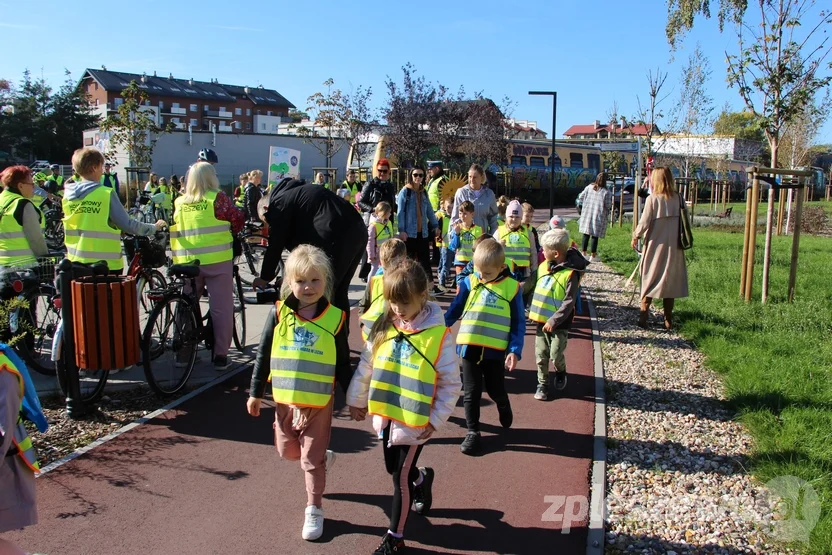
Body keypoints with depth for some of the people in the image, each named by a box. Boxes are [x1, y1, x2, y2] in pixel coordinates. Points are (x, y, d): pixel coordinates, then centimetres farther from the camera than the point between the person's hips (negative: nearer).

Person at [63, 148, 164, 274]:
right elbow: (127, 224, -13)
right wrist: (154, 227, 0)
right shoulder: (106, 194, -13)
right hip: (106, 264, -5)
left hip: (76, 261, 5)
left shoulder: (68, 194, 4)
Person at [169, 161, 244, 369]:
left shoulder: (179, 202, 7)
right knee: (221, 307, 3)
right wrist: (228, 233, 16)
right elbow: (238, 219, -2)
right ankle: (220, 355, 4)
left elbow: (173, 228, 15)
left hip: (186, 262, 4)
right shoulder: (217, 198, -5)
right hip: (216, 260, -4)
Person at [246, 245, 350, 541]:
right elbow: (263, 355, 2)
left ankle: (314, 510, 26)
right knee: (287, 451, 18)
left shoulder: (335, 318, -10)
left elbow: (343, 364, -1)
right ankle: (323, 458, 47)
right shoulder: (279, 313, -7)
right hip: (285, 400, 3)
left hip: (319, 403, -3)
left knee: (312, 459, 7)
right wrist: (255, 393, 5)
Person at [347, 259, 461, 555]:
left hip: (415, 420, -5)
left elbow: (451, 383, -11)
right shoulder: (383, 327, -5)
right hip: (386, 415, 5)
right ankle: (422, 478, 54)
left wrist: (436, 419, -11)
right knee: (395, 469, 21)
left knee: (401, 477, 4)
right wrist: (357, 399, 13)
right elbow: (366, 365, 7)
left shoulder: (438, 334, -18)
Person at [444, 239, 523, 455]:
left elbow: (518, 324, -1)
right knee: (471, 392, 9)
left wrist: (514, 350, -10)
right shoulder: (469, 283, -2)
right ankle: (472, 432, 24)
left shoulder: (512, 287, -5)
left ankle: (505, 410, 46)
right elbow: (454, 310, 5)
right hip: (469, 347, 1)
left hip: (495, 350, -1)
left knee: (495, 390, 12)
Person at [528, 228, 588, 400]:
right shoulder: (543, 266, 1)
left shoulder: (570, 273, -18)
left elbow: (569, 302, -20)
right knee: (541, 355, 9)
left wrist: (554, 321, -24)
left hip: (559, 323, -5)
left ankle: (560, 372, 30)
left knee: (555, 355, -1)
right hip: (541, 321, 6)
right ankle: (542, 384, 23)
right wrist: (533, 311, 10)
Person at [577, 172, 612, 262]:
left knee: (586, 235, 12)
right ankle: (593, 256, 6)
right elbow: (608, 205, -11)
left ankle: (583, 253, 17)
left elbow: (580, 197, 5)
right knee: (595, 236, 1)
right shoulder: (606, 192, -15)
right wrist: (610, 198, 8)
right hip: (598, 217, -4)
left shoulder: (589, 187, -2)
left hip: (587, 214, 4)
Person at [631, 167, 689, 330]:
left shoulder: (652, 199, -12)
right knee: (670, 281, 11)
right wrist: (681, 240, 12)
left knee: (650, 281, 8)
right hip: (673, 247, 3)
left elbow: (644, 223, -10)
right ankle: (668, 320, 15)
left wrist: (635, 236, 6)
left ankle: (643, 316, 6)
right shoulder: (678, 199, -1)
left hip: (655, 246, -3)